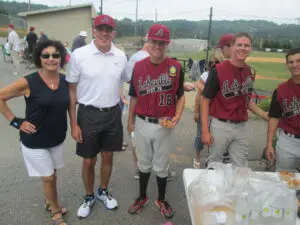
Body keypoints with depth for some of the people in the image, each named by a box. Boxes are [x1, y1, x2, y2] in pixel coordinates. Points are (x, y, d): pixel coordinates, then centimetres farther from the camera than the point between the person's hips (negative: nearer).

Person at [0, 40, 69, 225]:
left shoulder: (65, 81, -4)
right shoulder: (29, 82, -18)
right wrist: (16, 122, -12)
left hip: (57, 138, 4)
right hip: (35, 141, -4)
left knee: (52, 175, 21)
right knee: (48, 177, 8)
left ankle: (49, 202, 48)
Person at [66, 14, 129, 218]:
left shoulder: (121, 56, -1)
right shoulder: (79, 55, -10)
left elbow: (130, 80, 15)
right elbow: (71, 90, -5)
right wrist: (73, 123, -8)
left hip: (113, 113, 3)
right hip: (89, 114, -2)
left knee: (108, 157, 17)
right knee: (89, 161, 10)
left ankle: (103, 192, 41)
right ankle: (89, 197, 36)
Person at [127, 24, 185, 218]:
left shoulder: (176, 67, -7)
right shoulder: (139, 66, -1)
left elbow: (180, 96, 1)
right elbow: (134, 96, 5)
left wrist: (177, 117, -12)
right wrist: (130, 120, 7)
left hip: (165, 125, -2)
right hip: (142, 123, 2)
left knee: (161, 165, 14)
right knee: (144, 163, 19)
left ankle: (162, 200, 35)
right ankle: (142, 197, 39)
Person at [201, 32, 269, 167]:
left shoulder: (250, 72, 5)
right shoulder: (218, 70, -13)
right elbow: (206, 100, -11)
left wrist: (264, 115, 11)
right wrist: (205, 130, -15)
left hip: (241, 127, 5)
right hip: (220, 126, -5)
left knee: (240, 167, 15)